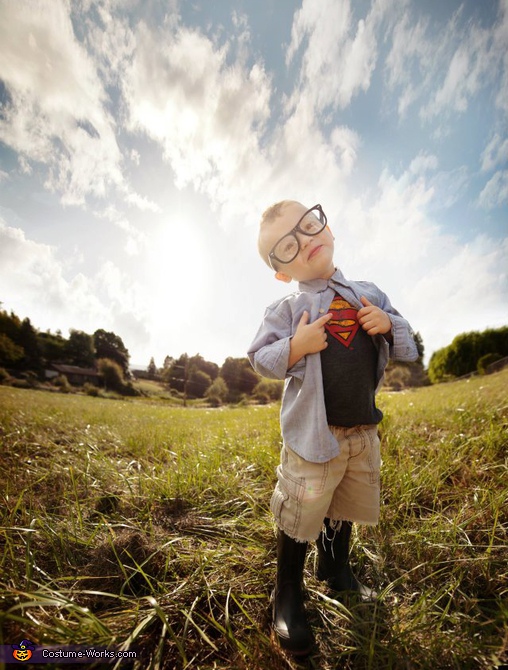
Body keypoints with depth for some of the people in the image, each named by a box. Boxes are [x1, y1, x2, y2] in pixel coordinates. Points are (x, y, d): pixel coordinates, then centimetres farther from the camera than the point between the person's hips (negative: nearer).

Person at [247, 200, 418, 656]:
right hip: (313, 431, -4)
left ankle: (336, 570, 51)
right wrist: (294, 348, -24)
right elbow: (259, 359, -6)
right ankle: (288, 594, 33)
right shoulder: (288, 308, -6)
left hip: (365, 430, 5)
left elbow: (408, 348, 11)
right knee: (300, 515, 6)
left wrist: (389, 325, -10)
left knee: (345, 507, 23)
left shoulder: (370, 296, 7)